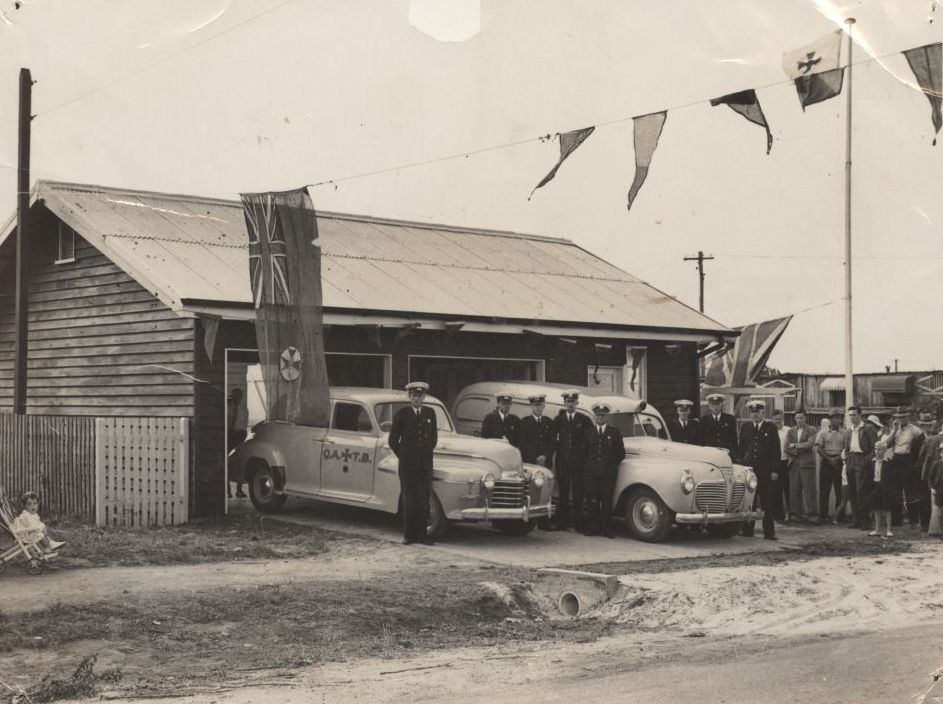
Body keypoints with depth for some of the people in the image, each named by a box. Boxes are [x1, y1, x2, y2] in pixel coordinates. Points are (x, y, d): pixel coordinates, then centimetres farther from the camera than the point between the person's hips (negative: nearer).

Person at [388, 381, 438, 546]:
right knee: (409, 500, -2)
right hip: (407, 465, -3)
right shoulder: (401, 414, -2)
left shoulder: (430, 413, 8)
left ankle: (421, 534, 6)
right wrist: (404, 457, 7)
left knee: (423, 500, 1)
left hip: (425, 464, 3)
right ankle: (408, 535, 3)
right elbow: (393, 441, 4)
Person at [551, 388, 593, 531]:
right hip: (562, 460, 1)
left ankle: (578, 523, 2)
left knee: (578, 492, -2)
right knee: (563, 492, 2)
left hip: (578, 461, -1)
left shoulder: (584, 420, 6)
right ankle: (562, 522, 7)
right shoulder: (558, 420, 9)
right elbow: (553, 440, 8)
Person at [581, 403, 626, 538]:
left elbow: (621, 454, 10)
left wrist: (611, 464, 8)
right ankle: (593, 528, 4)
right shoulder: (589, 432, 11)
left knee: (607, 502, 0)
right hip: (591, 473, 1)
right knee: (592, 501, -2)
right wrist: (590, 465, 9)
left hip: (609, 473, -1)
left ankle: (607, 529, 5)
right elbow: (584, 452, 16)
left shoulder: (614, 432, 8)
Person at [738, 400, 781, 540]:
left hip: (766, 472, -2)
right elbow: (740, 449, 13)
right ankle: (747, 531, 8)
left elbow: (776, 451, 2)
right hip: (748, 469, 2)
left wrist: (775, 471, -5)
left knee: (767, 504, 0)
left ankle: (769, 532, 3)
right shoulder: (746, 428, 12)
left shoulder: (771, 428, 4)